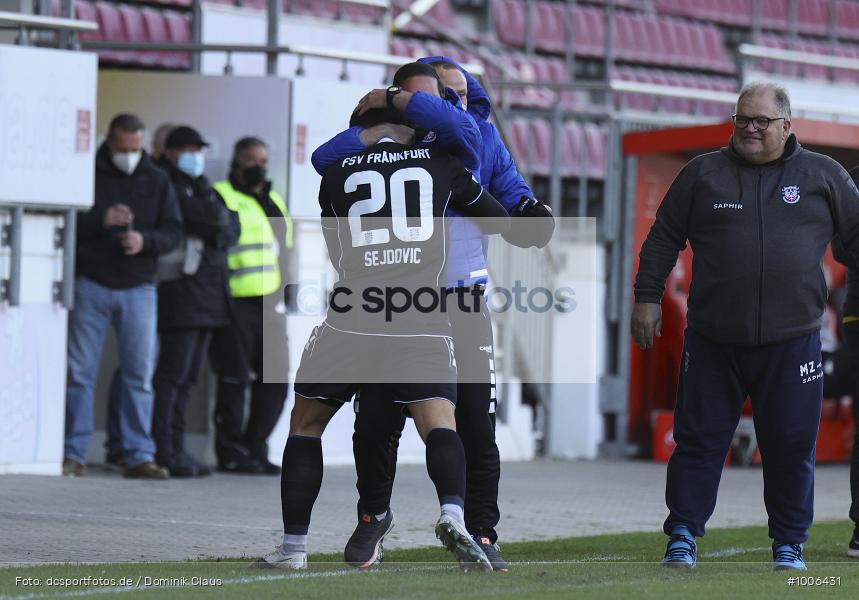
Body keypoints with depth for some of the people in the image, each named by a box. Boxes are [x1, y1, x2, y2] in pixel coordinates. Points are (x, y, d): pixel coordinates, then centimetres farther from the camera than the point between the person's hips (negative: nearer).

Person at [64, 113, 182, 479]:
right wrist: (100, 221, -19)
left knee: (140, 374, -1)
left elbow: (173, 232, 5)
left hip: (138, 288, 2)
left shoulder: (156, 181, 9)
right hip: (91, 284, -2)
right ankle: (73, 454, 3)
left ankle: (139, 456, 2)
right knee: (79, 370, -2)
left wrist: (145, 240, -15)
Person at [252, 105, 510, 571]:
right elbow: (501, 221, 23)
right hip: (423, 323, 0)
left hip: (352, 320, 0)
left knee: (305, 425, 15)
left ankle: (294, 546, 13)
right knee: (439, 424, -3)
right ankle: (452, 514, -31)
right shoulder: (440, 164, 12)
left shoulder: (336, 175, 13)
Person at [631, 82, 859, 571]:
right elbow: (664, 238, 11)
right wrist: (647, 297, 5)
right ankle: (683, 536, 9)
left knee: (792, 446, 2)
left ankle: (790, 544, 14)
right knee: (700, 440, 1)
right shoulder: (704, 173, 8)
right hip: (712, 343, 0)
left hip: (792, 342, 0)